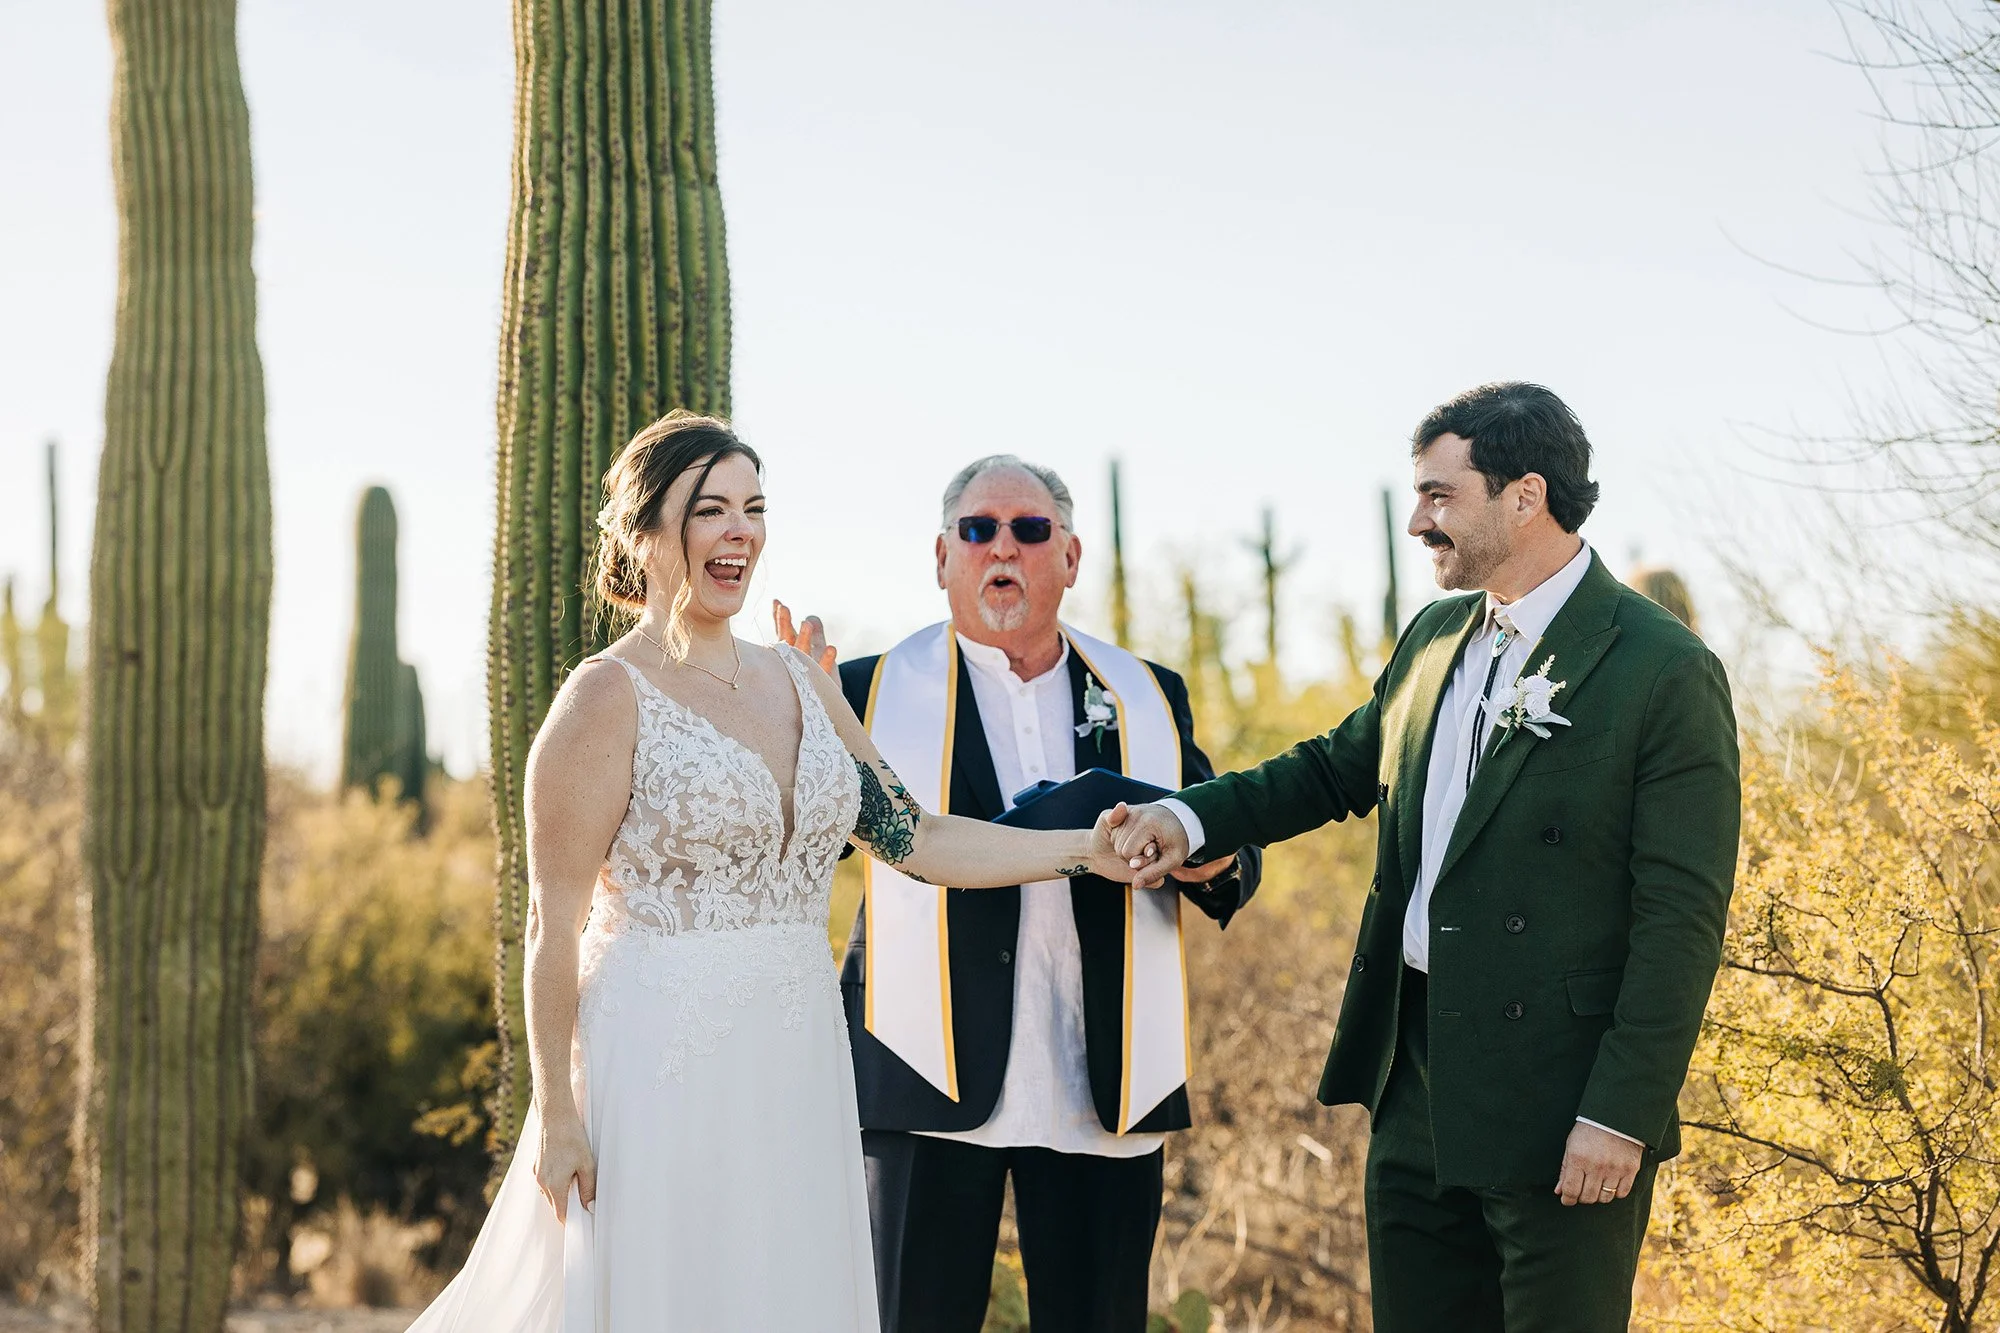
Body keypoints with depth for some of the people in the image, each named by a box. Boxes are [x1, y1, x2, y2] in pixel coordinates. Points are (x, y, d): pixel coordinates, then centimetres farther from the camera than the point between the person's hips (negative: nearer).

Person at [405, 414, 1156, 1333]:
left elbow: (912, 836, 11)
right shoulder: (609, 696, -9)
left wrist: (1088, 850, 3)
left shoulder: (800, 683, 10)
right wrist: (555, 1113, -13)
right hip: (663, 1071, -6)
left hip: (797, 1072, 6)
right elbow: (553, 925, -11)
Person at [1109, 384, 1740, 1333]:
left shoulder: (1665, 672, -13)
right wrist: (1190, 817, 8)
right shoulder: (1434, 640, 11)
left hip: (1554, 1098, -7)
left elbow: (1681, 917, -15)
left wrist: (1623, 1114, -18)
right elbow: (1341, 766, 25)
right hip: (1416, 1080, 7)